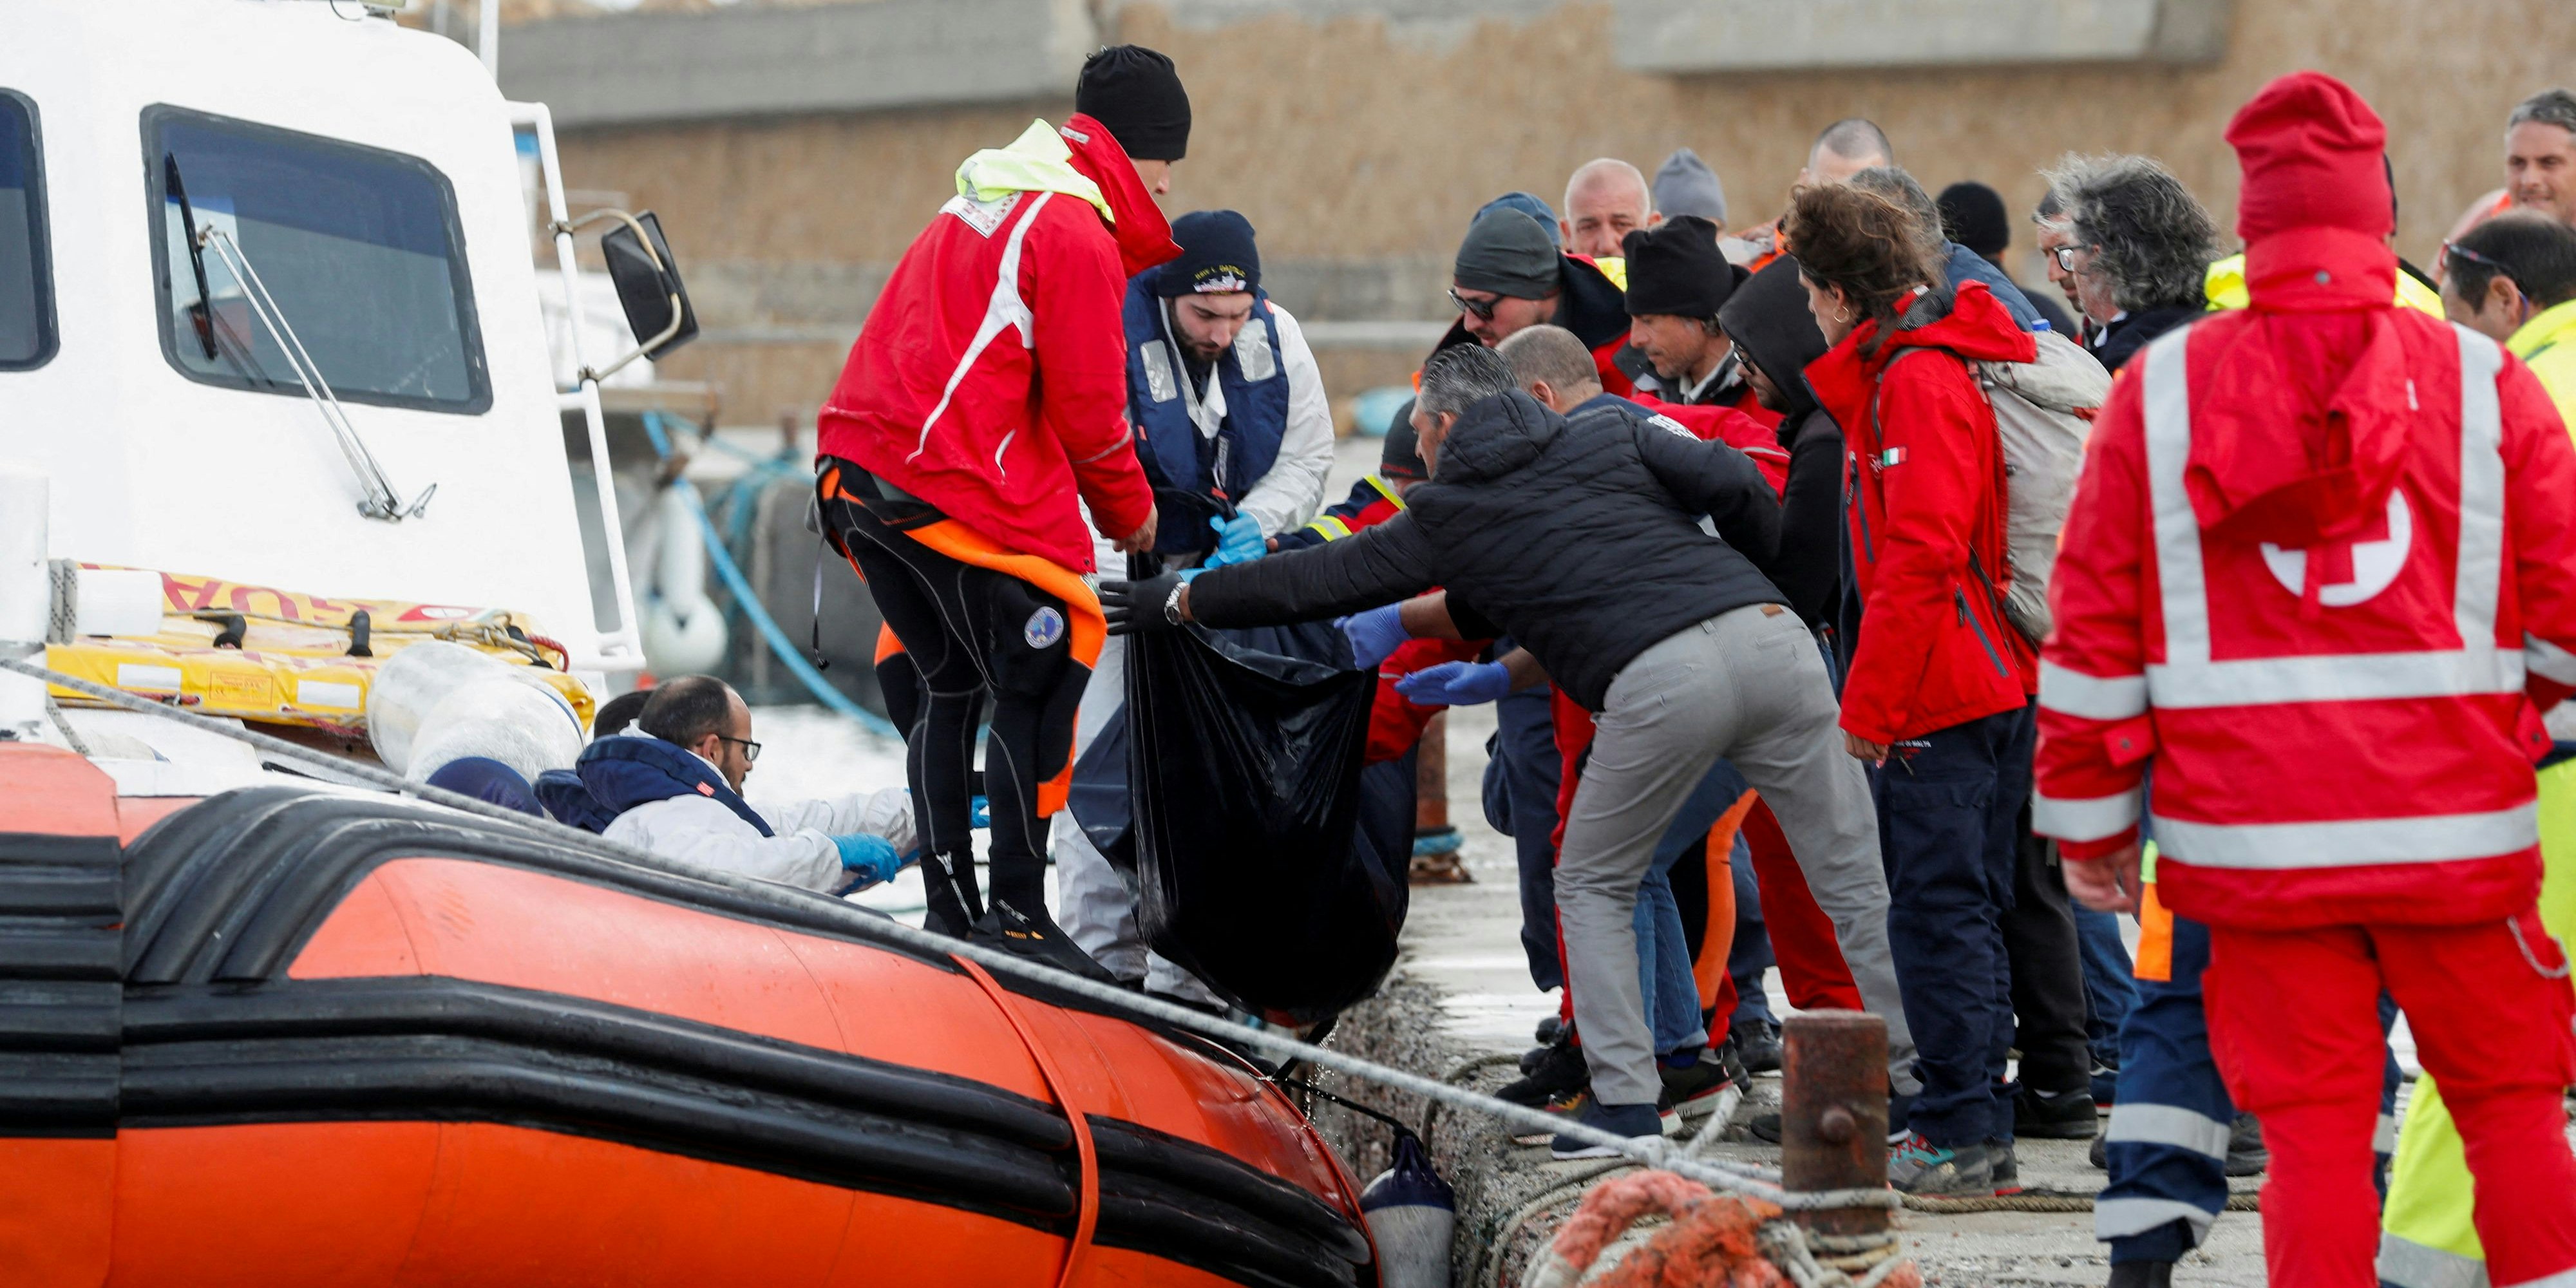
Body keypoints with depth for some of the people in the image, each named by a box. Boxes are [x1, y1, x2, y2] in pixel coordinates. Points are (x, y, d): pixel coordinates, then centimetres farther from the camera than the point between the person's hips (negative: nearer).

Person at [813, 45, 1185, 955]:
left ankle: (950, 912, 19)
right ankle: (1019, 917, -3)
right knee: (1039, 684, -2)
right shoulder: (1078, 232, -9)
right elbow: (1085, 404, -9)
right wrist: (1130, 510, 8)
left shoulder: (977, 207, 21)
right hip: (958, 495, -9)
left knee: (950, 686, 17)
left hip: (859, 474, 9)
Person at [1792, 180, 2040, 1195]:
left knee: (1936, 910, -6)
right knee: (1968, 910, 13)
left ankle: (1959, 1135, -5)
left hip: (1935, 695, -10)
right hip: (1995, 683, 10)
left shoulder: (1914, 381, -15)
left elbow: (1919, 556, -21)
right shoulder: (1937, 366, 16)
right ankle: (1981, 1129, 18)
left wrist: (1869, 703, -17)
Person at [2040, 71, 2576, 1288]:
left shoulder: (2162, 387, 2)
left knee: (2311, 1127, 3)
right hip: (2458, 824, 0)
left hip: (2255, 835, 1)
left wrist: (2088, 819, 10)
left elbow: (2094, 619, 3)